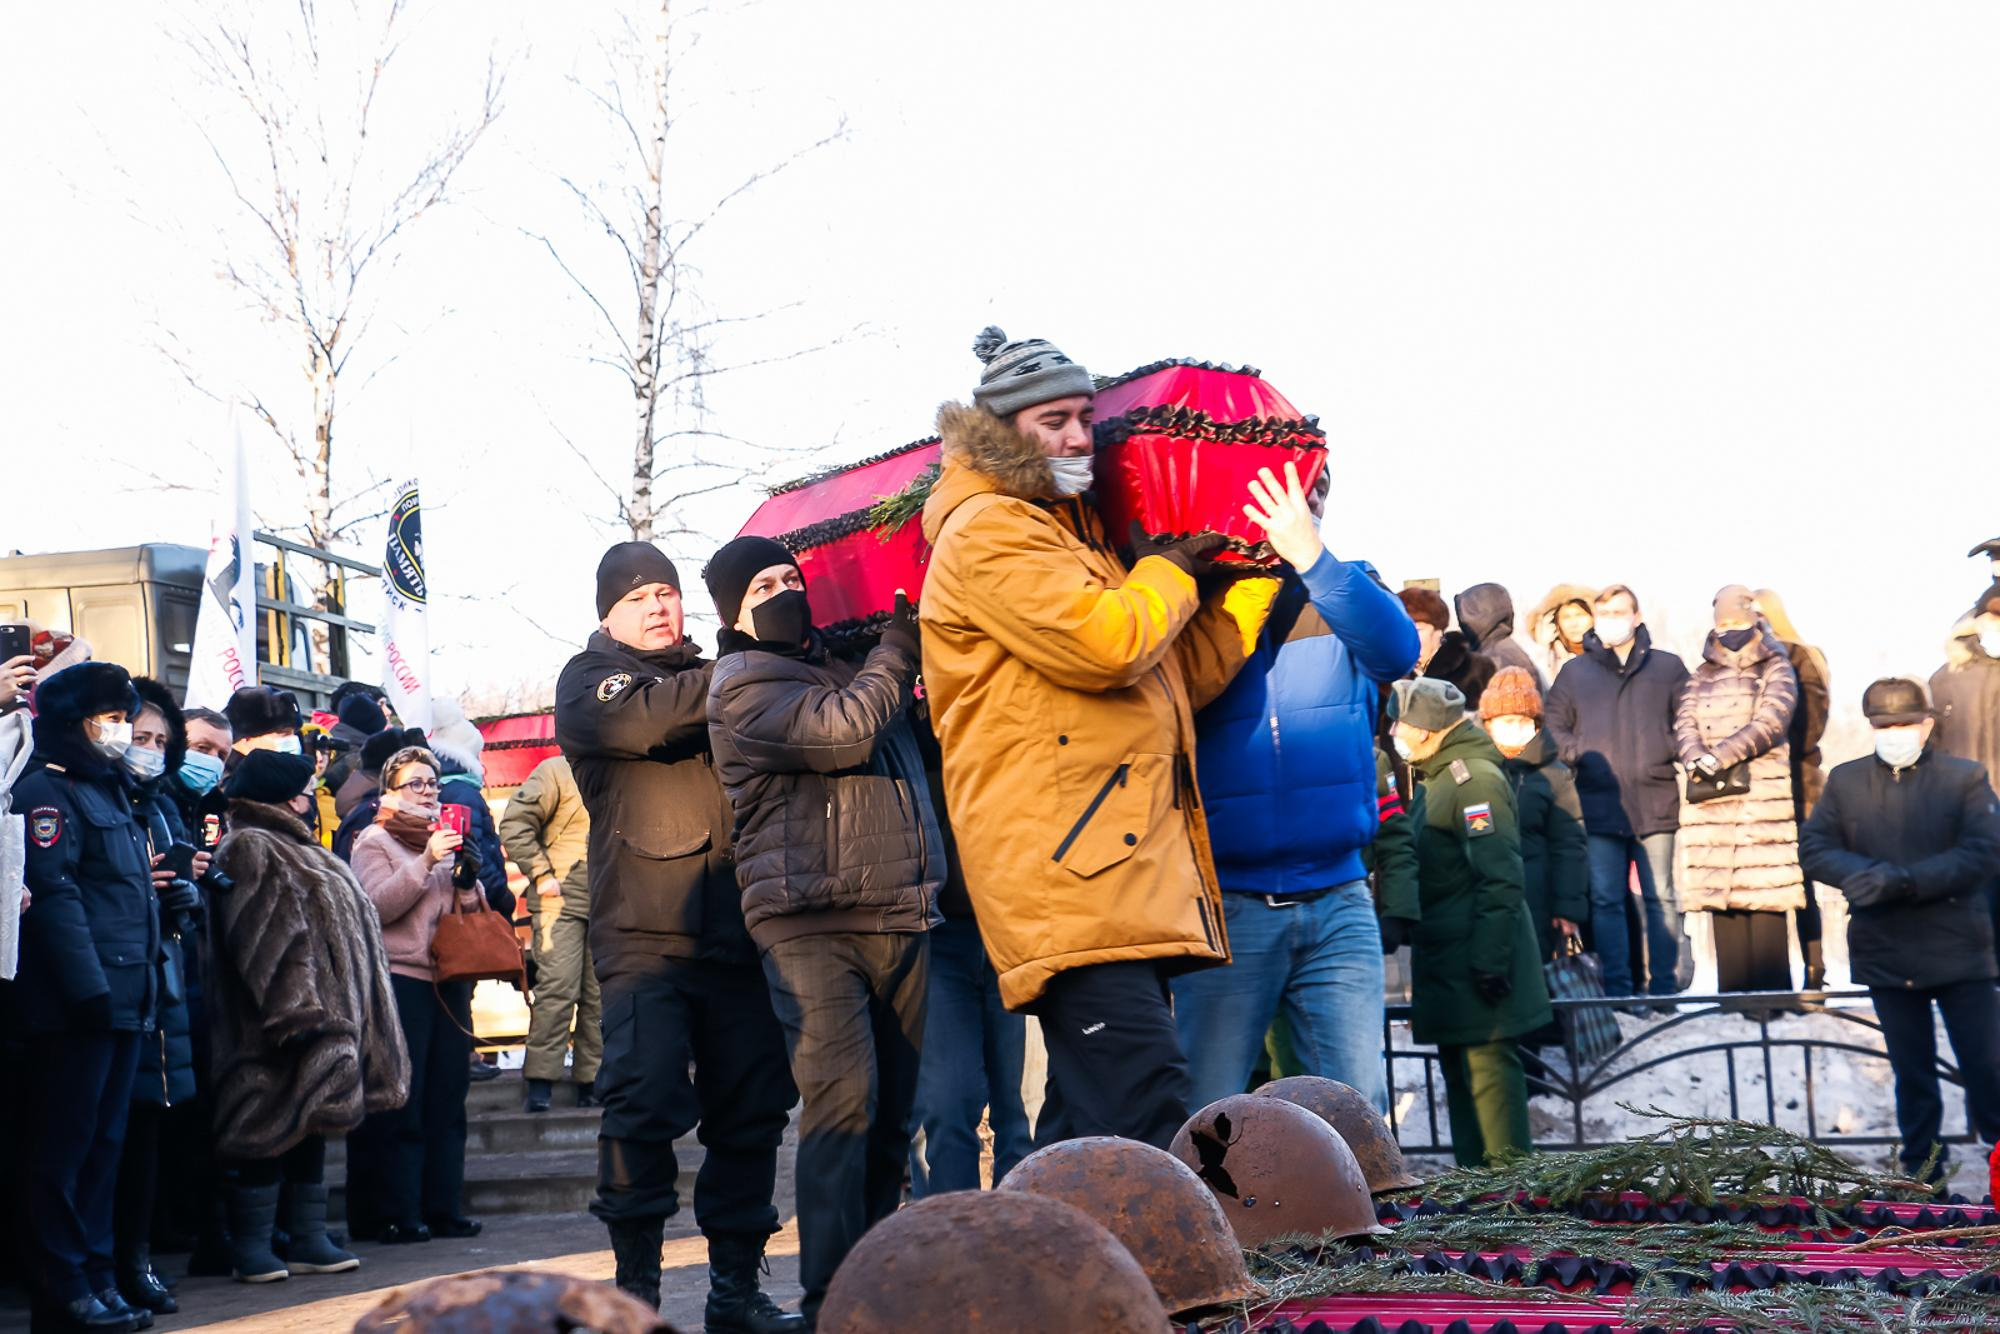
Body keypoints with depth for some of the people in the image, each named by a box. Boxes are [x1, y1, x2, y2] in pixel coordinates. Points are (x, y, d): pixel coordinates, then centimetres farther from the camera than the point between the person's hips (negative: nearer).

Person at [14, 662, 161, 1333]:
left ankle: (96, 1275, 17)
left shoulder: (110, 792, 20)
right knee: (65, 1144, -3)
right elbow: (54, 893, -16)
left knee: (104, 1143, 11)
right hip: (76, 1001, -9)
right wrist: (90, 987, -21)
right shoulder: (47, 792, -7)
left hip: (122, 996, 9)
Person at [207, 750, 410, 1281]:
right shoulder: (248, 849, -11)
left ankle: (308, 1237, 15)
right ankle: (252, 1243, 0)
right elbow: (266, 943, -20)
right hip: (288, 1024, -10)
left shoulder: (291, 848, 22)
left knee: (310, 1125, 10)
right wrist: (297, 1013, -25)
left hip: (320, 1016, 10)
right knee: (271, 1124, -6)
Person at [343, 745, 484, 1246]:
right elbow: (378, 906, -12)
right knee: (400, 1102, -7)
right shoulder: (375, 841, 2)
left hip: (449, 978, 6)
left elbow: (471, 913, 17)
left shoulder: (444, 838, 19)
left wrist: (468, 879, -3)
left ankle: (443, 1208, 10)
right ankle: (396, 1214, -4)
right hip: (399, 976, -6)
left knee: (447, 1098, 5)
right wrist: (426, 862, -20)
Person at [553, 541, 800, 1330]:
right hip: (644, 931, -5)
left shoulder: (713, 675, 24)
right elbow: (644, 722, -13)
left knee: (751, 1105, 3)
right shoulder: (590, 679, 9)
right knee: (646, 1102, -12)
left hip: (734, 931, 5)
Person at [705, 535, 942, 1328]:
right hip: (812, 924, -7)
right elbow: (840, 730, -17)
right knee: (842, 1102, -16)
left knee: (893, 1110, 6)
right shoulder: (741, 683, -1)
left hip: (900, 918, 7)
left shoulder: (843, 664, 22)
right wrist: (900, 644, -4)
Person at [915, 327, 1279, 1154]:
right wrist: (1171, 572, 2)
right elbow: (1102, 643, -17)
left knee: (1090, 1125, 11)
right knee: (1146, 1115, -20)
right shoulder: (988, 531, -4)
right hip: (1068, 877, -10)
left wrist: (1264, 573, 22)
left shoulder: (1080, 536, 27)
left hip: (1131, 874, 10)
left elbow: (1187, 675, 28)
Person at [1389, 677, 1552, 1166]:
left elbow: (1499, 876, -20)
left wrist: (1490, 958, -23)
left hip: (1475, 957, -10)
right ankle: (1473, 1169, 20)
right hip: (1448, 959, 10)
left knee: (1487, 1061, -8)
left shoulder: (1474, 777, -14)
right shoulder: (1437, 779, 18)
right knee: (1459, 1067, 13)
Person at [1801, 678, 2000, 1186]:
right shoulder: (1845, 781, 7)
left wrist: (1906, 881, -22)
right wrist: (1867, 874, -19)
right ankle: (1923, 1172, 21)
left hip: (1958, 951, -3)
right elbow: (1814, 847, 1)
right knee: (1912, 1071, 12)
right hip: (1885, 951, 3)